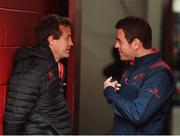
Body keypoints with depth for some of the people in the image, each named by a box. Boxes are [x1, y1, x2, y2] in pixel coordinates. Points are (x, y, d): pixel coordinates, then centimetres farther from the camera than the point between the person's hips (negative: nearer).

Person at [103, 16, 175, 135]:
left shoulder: (159, 73, -21)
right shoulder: (132, 66, 7)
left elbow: (137, 114, -29)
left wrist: (109, 92, -16)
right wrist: (115, 91, -2)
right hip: (121, 131, 8)